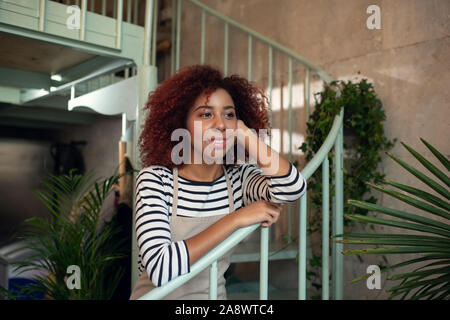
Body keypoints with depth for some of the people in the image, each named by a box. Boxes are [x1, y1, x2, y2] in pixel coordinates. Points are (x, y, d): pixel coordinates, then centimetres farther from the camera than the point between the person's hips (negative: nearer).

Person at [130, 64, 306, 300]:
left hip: (215, 294, 3)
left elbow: (292, 188, -22)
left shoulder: (239, 178, -2)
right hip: (157, 294, -2)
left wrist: (243, 132, -13)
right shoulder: (155, 179, -11)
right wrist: (236, 219, -22)